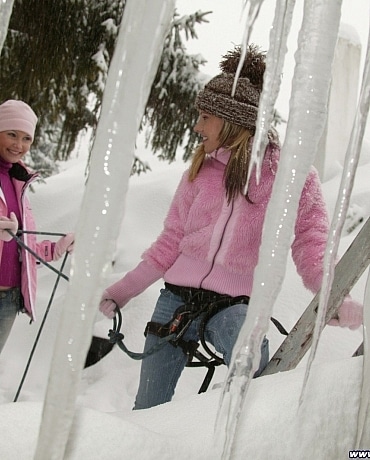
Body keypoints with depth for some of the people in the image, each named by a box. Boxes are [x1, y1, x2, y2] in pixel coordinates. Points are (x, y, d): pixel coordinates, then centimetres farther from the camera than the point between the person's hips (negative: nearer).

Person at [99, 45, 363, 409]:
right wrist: (119, 292, 12)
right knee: (148, 410, 9)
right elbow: (170, 242, 14)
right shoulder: (202, 170, 9)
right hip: (176, 298, 4)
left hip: (235, 305, -4)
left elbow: (311, 244, -7)